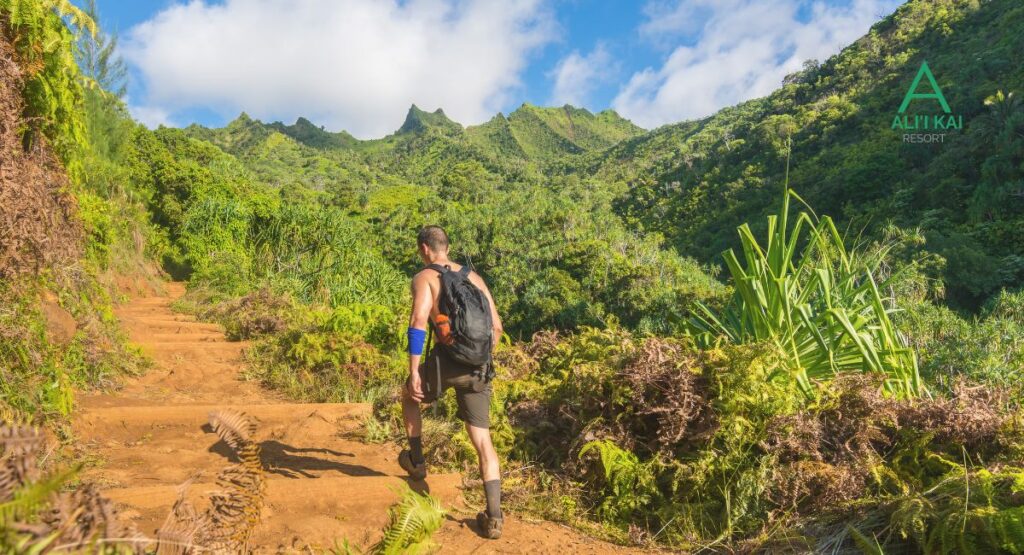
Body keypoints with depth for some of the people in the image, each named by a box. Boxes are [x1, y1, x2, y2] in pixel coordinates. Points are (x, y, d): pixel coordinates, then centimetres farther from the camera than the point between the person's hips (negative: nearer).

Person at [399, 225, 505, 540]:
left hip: (445, 361, -4)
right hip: (478, 369, 4)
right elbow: (496, 327, 17)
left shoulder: (424, 277, 1)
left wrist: (414, 372, -16)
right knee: (483, 441, 8)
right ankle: (493, 517, 5)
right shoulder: (473, 276, 17)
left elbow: (418, 322, -16)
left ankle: (416, 462, 38)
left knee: (409, 396, 29)